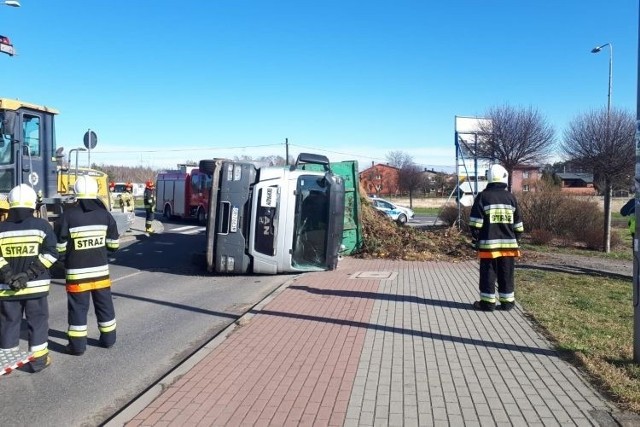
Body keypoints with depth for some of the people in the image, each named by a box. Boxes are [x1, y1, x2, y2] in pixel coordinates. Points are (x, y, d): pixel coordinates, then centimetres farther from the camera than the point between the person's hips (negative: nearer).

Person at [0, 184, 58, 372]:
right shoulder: (41, 225, -3)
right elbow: (51, 253, -11)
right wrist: (30, 273, -12)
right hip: (36, 285, -2)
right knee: (37, 320, 9)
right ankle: (39, 359, 14)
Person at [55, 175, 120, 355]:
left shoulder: (67, 216, -12)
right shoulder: (105, 215, -2)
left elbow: (59, 247, -8)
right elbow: (113, 244, 4)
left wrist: (66, 258, 11)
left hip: (77, 272, -3)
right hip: (101, 269, 3)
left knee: (78, 308, 6)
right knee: (104, 304, 14)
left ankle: (77, 345, 12)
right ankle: (108, 338, 25)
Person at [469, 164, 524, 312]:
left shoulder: (483, 196, -4)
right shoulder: (511, 197, 6)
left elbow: (475, 222, -7)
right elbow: (518, 223, 11)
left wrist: (475, 237, 3)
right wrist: (517, 239, 20)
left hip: (489, 244, -3)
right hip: (508, 243, 3)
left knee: (488, 274, 3)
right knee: (506, 274, 11)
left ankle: (488, 302, 6)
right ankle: (507, 301, 16)